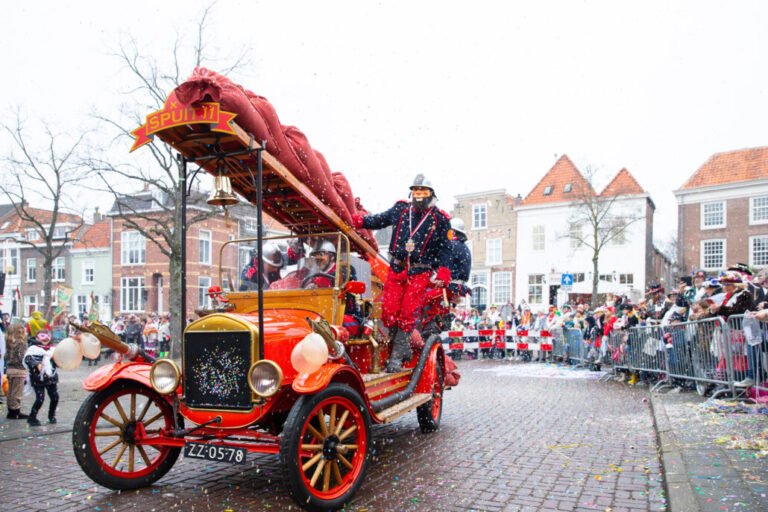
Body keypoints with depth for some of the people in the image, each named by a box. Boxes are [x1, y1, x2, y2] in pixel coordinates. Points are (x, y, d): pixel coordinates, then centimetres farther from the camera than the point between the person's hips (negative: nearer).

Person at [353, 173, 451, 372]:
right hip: (397, 269, 3)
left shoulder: (440, 219, 4)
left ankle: (396, 356, 4)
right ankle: (404, 348, 16)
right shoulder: (400, 210, 9)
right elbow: (378, 220, 16)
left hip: (420, 272, -2)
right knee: (388, 310, -4)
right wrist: (355, 220, 1)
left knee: (407, 313, -7)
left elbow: (444, 250, 5)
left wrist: (443, 275, -6)